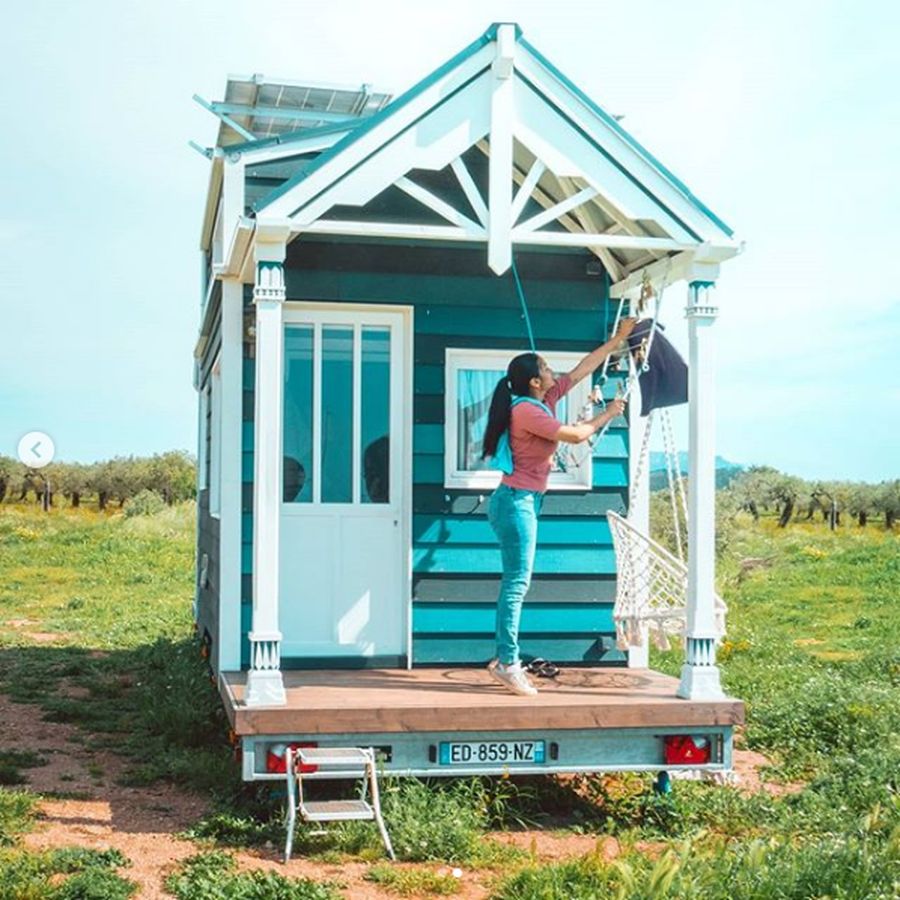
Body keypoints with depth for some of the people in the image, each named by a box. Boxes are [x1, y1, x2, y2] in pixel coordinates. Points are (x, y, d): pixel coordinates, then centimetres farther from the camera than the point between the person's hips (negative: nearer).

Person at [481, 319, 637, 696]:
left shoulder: (544, 401, 11)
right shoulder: (527, 411, -16)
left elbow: (583, 368, 19)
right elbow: (575, 435, -15)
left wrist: (617, 339, 23)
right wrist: (606, 415, 2)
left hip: (524, 501, 10)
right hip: (516, 501, -10)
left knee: (517, 582, 10)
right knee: (517, 582, -10)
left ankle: (506, 658, 13)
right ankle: (508, 664, -9)